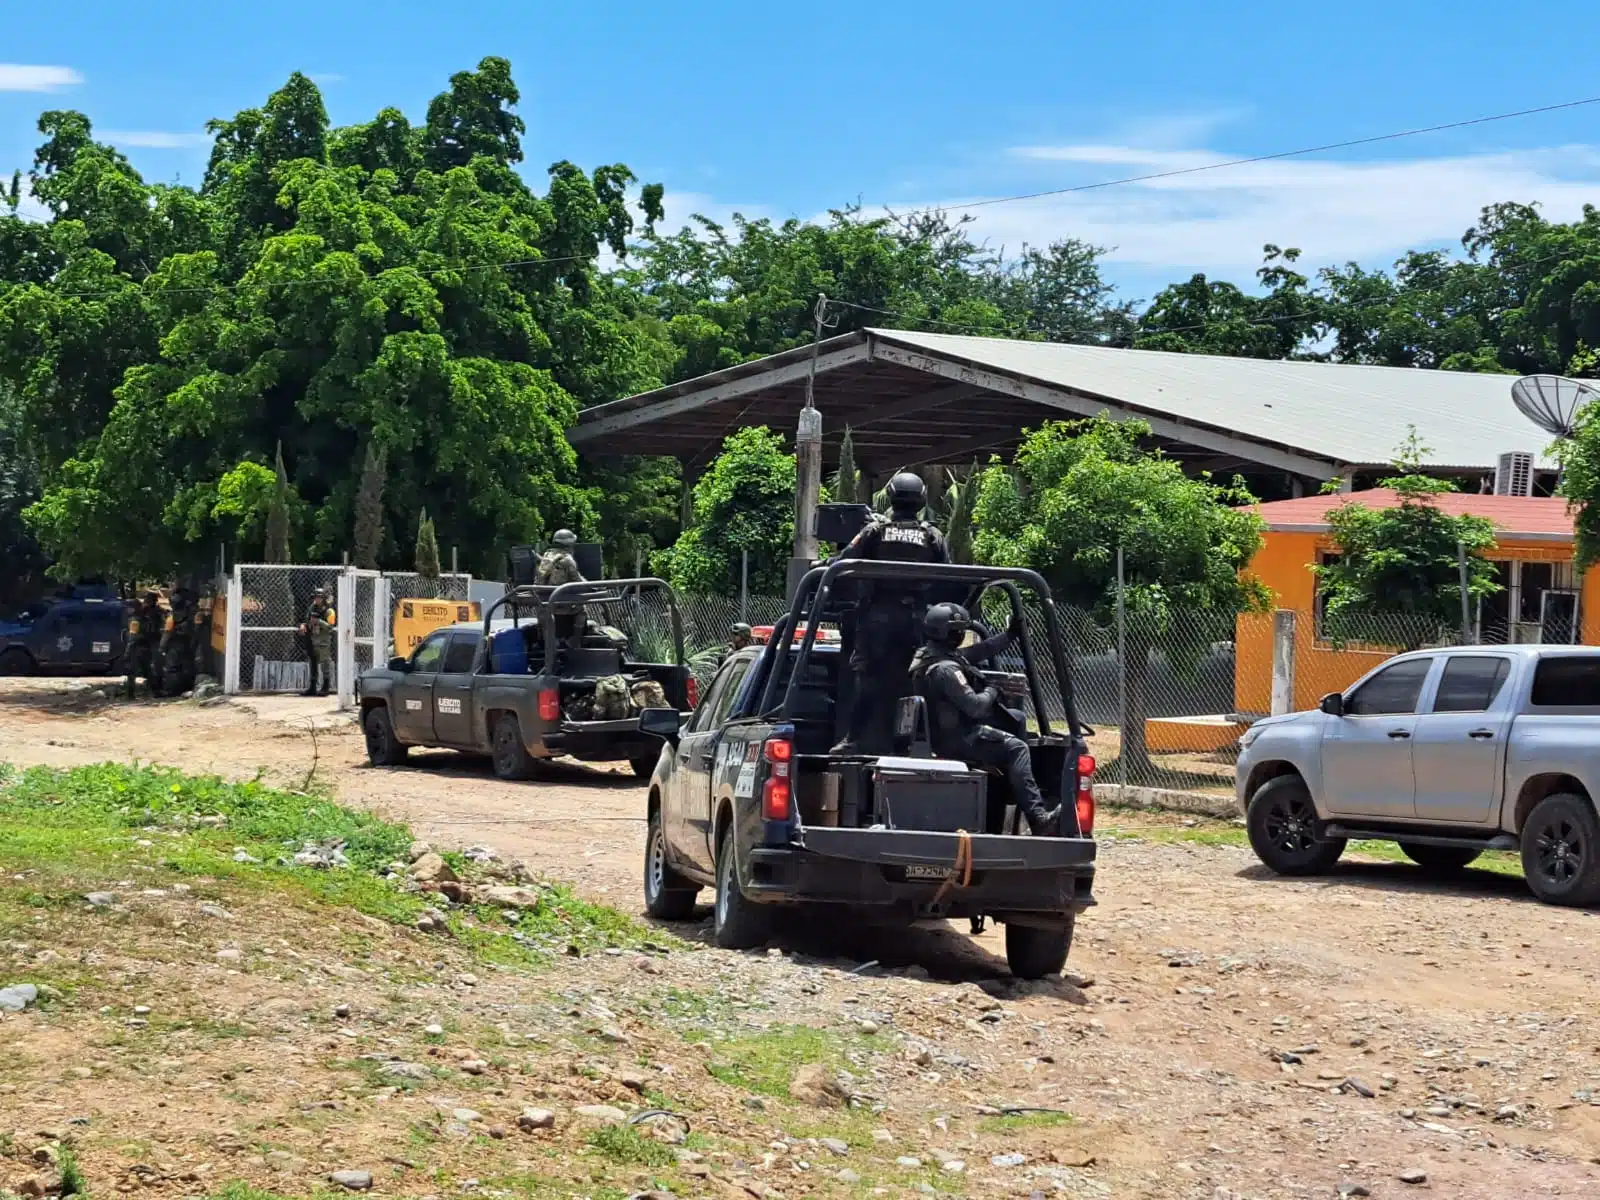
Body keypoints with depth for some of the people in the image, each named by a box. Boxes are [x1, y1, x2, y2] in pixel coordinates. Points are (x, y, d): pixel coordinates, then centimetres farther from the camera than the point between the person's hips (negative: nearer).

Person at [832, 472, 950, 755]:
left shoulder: (875, 529, 2)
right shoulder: (933, 537, 8)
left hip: (877, 617, -2)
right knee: (898, 679, 5)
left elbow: (845, 563, -5)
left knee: (866, 676, -1)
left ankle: (853, 740, -6)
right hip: (915, 619, 2)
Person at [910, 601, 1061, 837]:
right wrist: (991, 692, -6)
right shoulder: (944, 669, -25)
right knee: (1016, 748, -21)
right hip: (957, 739, -11)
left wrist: (1009, 635, 21)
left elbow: (977, 651, 18)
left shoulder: (927, 654, 7)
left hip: (945, 727, 11)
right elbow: (974, 706, -27)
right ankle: (1038, 819, -30)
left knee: (1016, 719, 21)